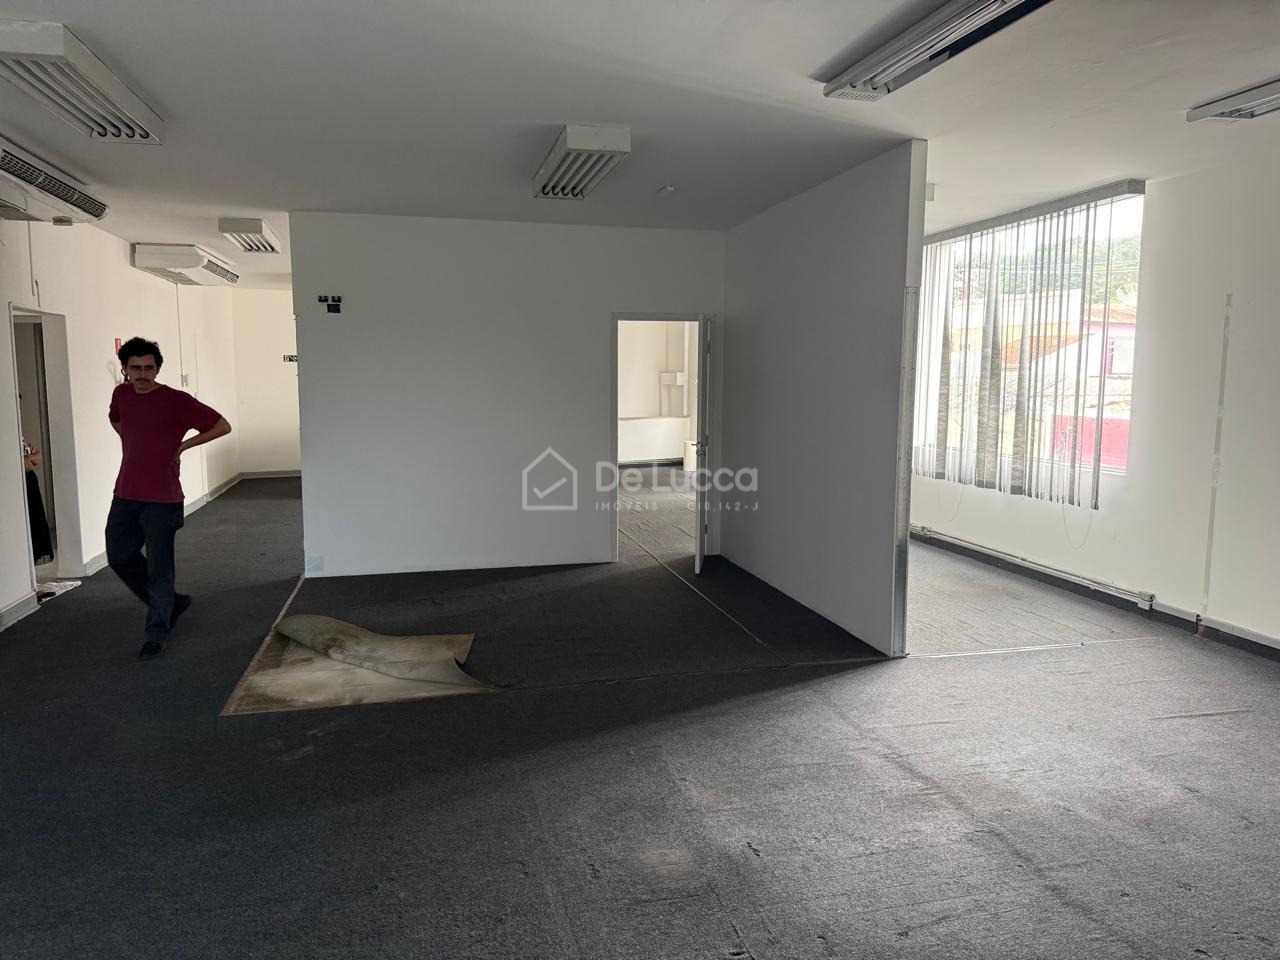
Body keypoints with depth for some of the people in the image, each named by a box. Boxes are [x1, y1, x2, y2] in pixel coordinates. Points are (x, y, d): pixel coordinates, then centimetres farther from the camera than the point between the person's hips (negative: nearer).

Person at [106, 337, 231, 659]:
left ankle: (156, 633, 13)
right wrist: (136, 447, 15)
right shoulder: (121, 394, 5)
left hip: (161, 501, -6)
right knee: (120, 557, 13)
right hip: (125, 496, 7)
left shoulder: (176, 400, -13)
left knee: (158, 568, -1)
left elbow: (222, 426, -11)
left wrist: (182, 446, -8)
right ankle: (172, 602, 31)